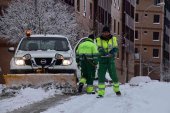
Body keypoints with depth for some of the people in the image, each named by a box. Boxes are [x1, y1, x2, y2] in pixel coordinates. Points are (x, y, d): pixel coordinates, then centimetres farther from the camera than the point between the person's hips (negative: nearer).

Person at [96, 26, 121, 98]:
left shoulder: (113, 39, 6)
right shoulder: (99, 40, 3)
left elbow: (116, 48, 2)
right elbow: (99, 49, -10)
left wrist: (113, 51, -20)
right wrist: (102, 52, -30)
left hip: (111, 60, 1)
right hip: (102, 60, -1)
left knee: (114, 75, 0)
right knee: (101, 76, -6)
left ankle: (117, 90, 23)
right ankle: (101, 93, -3)